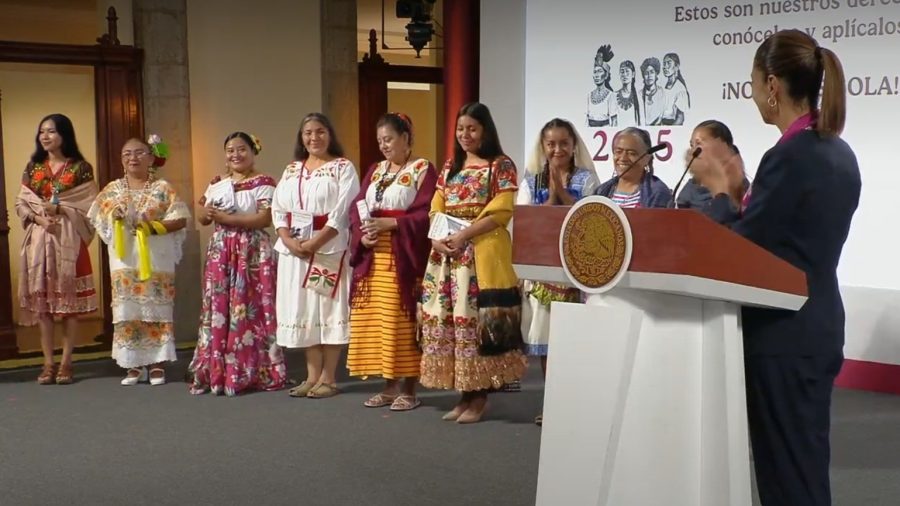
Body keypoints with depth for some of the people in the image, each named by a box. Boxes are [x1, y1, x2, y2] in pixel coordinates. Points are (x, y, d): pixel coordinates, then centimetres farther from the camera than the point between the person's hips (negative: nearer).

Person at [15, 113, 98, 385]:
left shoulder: (80, 168, 1)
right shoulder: (33, 167, 11)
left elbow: (90, 205, -4)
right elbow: (20, 203, 8)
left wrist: (60, 209, -16)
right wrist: (39, 218, -10)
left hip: (69, 240, -3)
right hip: (39, 239, 3)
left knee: (69, 300, -3)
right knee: (41, 301, 1)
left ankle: (66, 362, 3)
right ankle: (48, 363, 6)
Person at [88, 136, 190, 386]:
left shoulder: (163, 188, 1)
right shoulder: (113, 189, 10)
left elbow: (180, 219, -4)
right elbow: (98, 220, 10)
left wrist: (154, 227, -16)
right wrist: (113, 217, -10)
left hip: (156, 262, -2)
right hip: (124, 262, 3)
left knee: (156, 310, 0)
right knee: (127, 311, 2)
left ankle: (157, 364, 7)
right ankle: (134, 365, 10)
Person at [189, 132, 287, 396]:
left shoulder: (263, 183, -3)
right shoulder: (217, 184, 15)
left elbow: (265, 218, -14)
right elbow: (203, 219, 16)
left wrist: (227, 218, -16)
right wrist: (207, 211, -8)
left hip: (252, 253, -5)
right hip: (221, 253, 5)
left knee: (250, 310, -6)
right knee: (219, 309, 3)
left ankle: (253, 372, 1)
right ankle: (218, 372, 8)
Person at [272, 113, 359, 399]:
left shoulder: (343, 168, -1)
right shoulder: (291, 170, 16)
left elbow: (343, 212, -11)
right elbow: (278, 209, 10)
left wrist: (315, 242, -17)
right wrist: (288, 240, -8)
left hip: (330, 249, -5)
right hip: (294, 249, 5)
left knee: (329, 309, -3)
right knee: (303, 310, 6)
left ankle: (328, 378, 2)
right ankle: (313, 376, 13)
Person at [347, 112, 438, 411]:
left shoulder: (424, 170, -2)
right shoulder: (375, 171, 17)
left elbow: (426, 214, -11)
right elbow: (355, 209, 11)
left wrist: (390, 223, -19)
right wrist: (362, 234, -8)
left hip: (404, 259, -6)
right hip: (372, 258, 6)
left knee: (403, 321, -5)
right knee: (376, 321, 6)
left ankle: (409, 389, 5)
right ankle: (389, 386, 15)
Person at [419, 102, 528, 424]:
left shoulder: (501, 166, -1)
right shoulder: (450, 166, 18)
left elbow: (500, 213, -10)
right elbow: (436, 211, 14)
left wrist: (463, 235, -16)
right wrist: (436, 238, -5)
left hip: (483, 253, -6)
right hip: (447, 254, 6)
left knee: (477, 320, -8)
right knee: (445, 320, 4)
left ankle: (480, 398, 1)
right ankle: (464, 395, 13)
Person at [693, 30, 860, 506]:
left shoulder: (788, 157, -19)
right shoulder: (838, 153, 9)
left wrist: (721, 193, 0)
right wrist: (740, 195, 12)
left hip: (784, 335, -9)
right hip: (817, 327, 9)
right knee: (808, 465, 16)